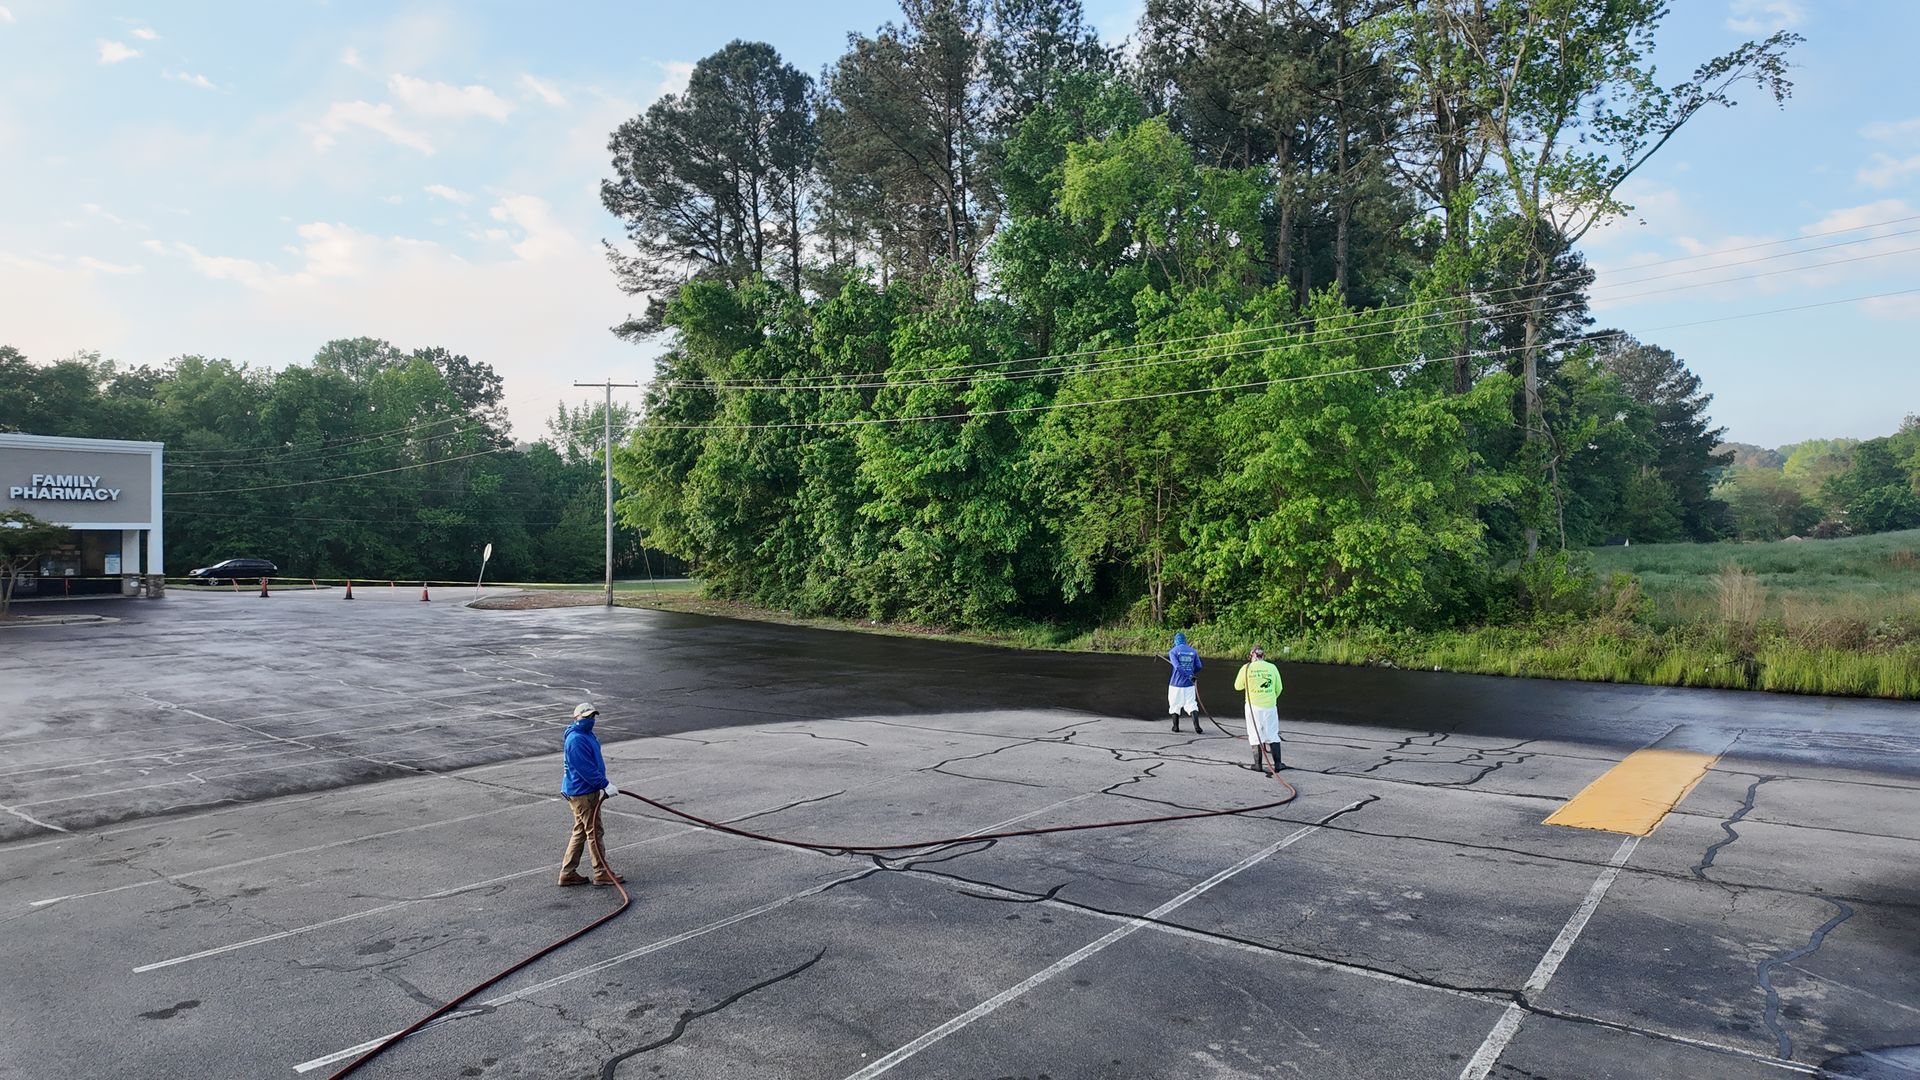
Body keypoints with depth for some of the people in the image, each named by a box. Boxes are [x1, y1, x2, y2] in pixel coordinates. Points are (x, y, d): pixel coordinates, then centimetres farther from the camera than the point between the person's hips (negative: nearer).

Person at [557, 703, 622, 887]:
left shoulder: (588, 735, 14)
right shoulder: (576, 740, -19)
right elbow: (586, 769, -24)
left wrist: (603, 786, 20)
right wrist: (605, 785, -21)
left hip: (587, 791, 10)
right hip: (582, 794, -10)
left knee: (580, 833, 15)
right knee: (594, 832, -3)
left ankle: (568, 873, 22)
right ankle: (601, 873, 4)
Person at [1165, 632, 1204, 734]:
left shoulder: (1173, 651, -3)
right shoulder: (1193, 651, 6)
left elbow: (1177, 666, -17)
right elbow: (1198, 667, 5)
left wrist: (1188, 676, -16)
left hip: (1176, 683, -2)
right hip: (1189, 684, 2)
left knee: (1175, 705, 12)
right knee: (1192, 704, 4)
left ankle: (1176, 727, 18)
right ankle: (1197, 726, -11)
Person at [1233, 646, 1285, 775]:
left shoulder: (1246, 668, -6)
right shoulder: (1272, 668, -1)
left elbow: (1238, 686, 4)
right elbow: (1278, 689, 9)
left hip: (1253, 706, -1)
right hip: (1270, 706, 2)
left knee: (1256, 735, 7)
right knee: (1273, 735, 11)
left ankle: (1258, 764, 9)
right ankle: (1276, 764, 12)